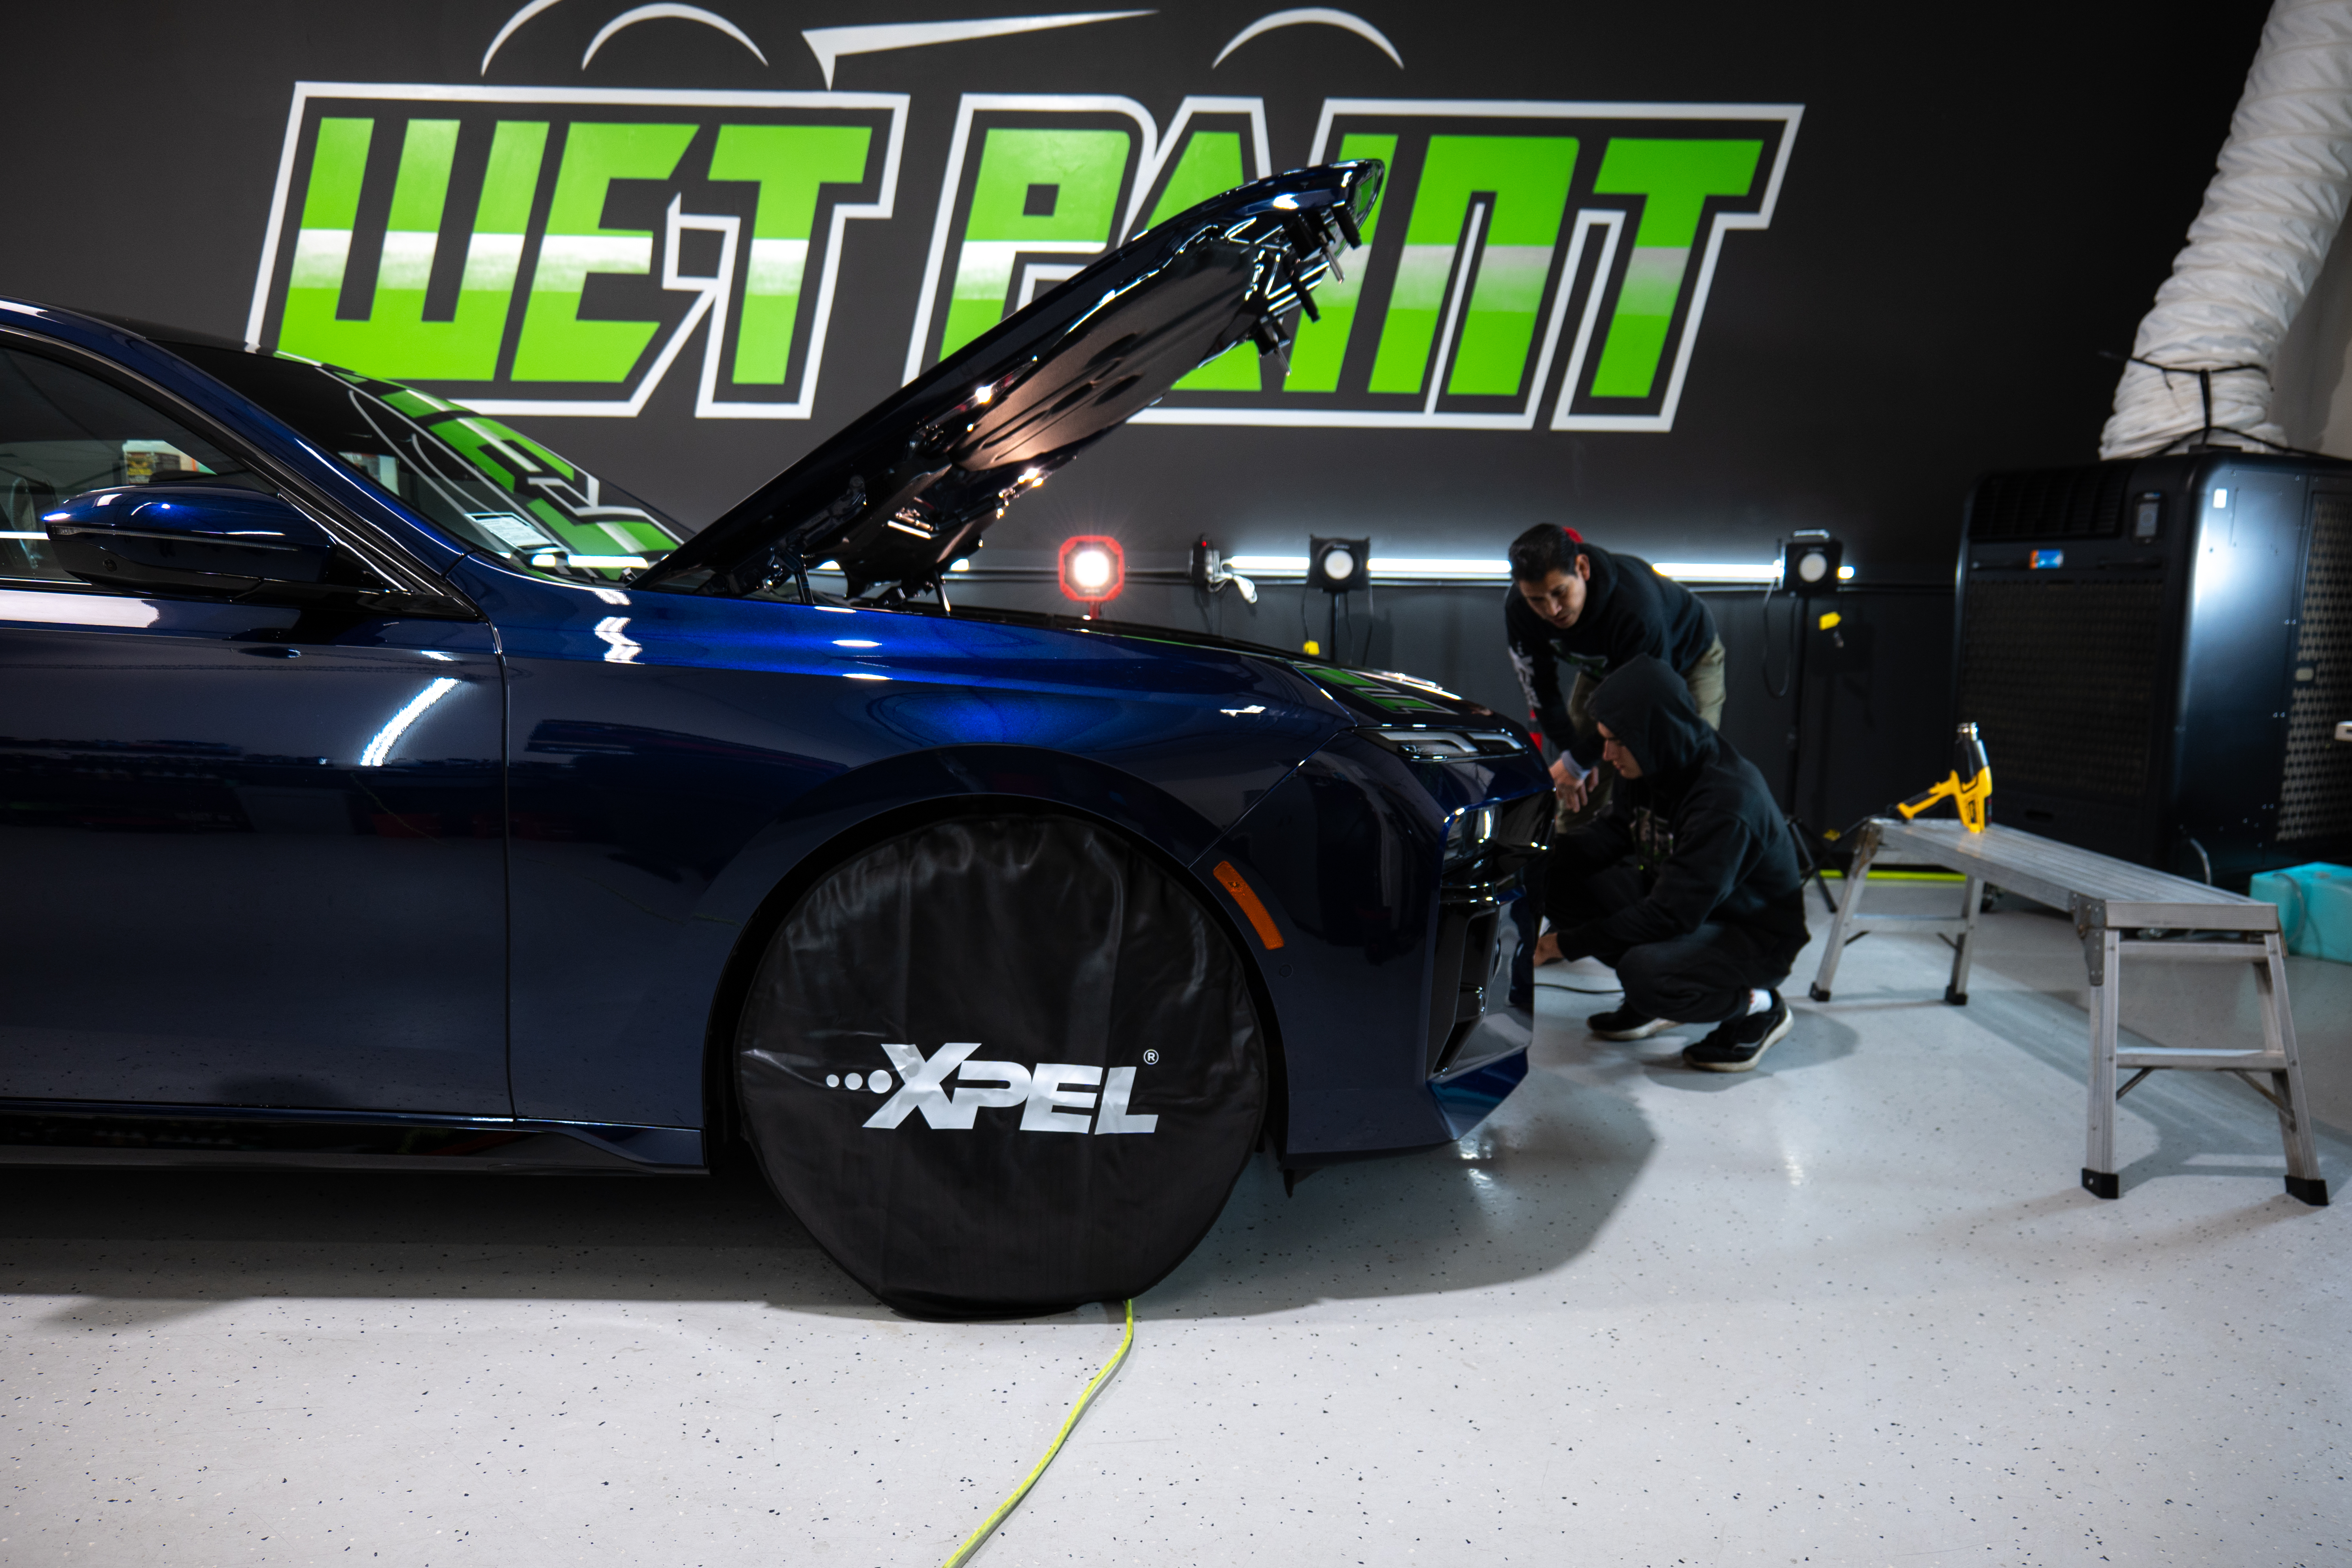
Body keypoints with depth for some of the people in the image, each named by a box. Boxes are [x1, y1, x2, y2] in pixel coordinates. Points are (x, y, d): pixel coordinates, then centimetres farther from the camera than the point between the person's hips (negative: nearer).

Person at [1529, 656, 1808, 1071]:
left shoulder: (1727, 802, -34)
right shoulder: (1657, 766, -10)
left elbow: (1670, 916, -33)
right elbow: (1615, 832, 8)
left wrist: (1567, 943, -29)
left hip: (1756, 937, -8)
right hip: (1675, 899, 8)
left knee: (1644, 973, -37)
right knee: (1555, 881, -10)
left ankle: (1756, 1007, -4)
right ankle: (1650, 1002, 8)